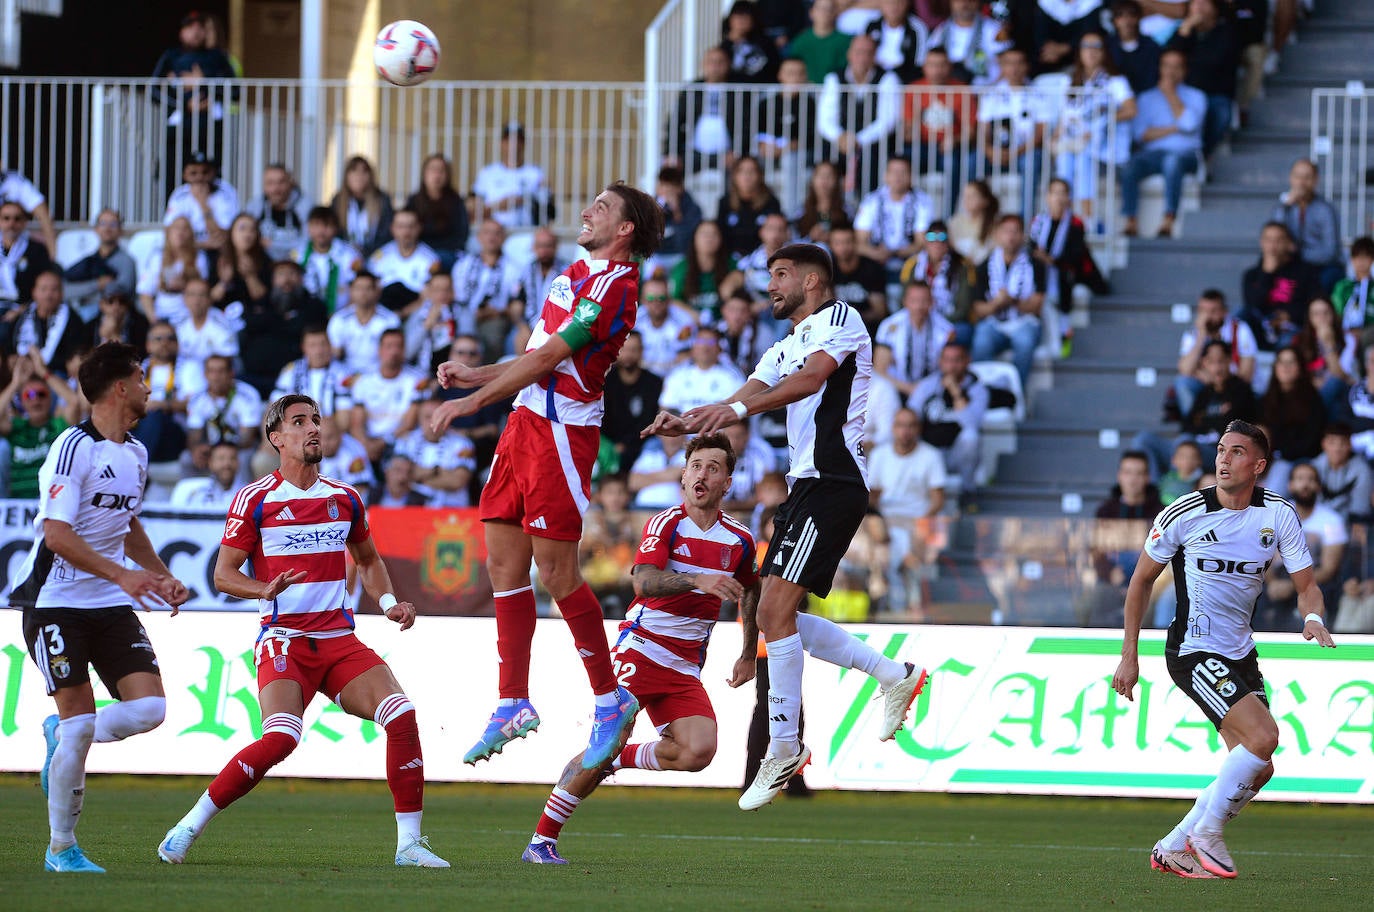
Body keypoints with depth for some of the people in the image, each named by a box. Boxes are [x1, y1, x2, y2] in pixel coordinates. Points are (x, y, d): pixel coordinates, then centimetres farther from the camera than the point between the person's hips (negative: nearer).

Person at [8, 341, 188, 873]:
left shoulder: (135, 453, 12)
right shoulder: (75, 447, -14)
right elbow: (58, 534, -21)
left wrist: (160, 575, 20)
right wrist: (121, 574, -28)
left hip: (112, 607, 7)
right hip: (57, 603, -7)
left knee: (149, 708, -10)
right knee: (80, 721, -11)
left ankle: (61, 734, 18)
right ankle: (61, 848, 2)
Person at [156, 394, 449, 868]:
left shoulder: (345, 498, 13)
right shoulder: (255, 499, -1)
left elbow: (368, 560, 28)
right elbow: (223, 574, -1)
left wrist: (389, 602, 9)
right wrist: (266, 589, -21)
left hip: (340, 641, 5)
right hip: (283, 641, -5)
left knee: (401, 714, -17)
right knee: (280, 739, -27)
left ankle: (409, 843, -9)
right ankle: (189, 826, -11)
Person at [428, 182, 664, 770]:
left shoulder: (614, 286, -13)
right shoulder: (577, 273, 18)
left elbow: (547, 358, -17)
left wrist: (471, 402, -16)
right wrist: (477, 374, 16)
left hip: (561, 429, -9)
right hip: (526, 420, 9)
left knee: (557, 574, -8)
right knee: (504, 566, 6)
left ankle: (610, 701, 4)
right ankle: (514, 706, 10)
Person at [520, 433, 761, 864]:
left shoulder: (739, 540, 6)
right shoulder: (665, 524, -8)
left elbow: (750, 593, 26)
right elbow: (645, 581, -25)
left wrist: (748, 656, 27)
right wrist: (699, 580, -40)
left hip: (685, 666, 4)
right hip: (640, 648, -4)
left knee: (698, 751, -19)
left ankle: (617, 761, 8)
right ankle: (541, 840, -6)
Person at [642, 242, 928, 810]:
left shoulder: (838, 318, -3)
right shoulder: (784, 350, 26)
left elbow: (813, 377, -21)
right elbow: (743, 402, 14)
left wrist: (739, 407, -34)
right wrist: (687, 424, -6)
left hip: (834, 481, -10)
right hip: (805, 486, 10)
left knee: (776, 607, -16)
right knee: (778, 615, 8)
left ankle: (783, 747, -12)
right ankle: (894, 676, 16)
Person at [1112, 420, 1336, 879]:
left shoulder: (1279, 514, -2)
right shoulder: (1184, 514, -12)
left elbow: (1306, 585, 2)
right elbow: (1142, 579, 1)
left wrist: (1314, 617, -22)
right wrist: (1130, 656, 0)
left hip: (1240, 651, 6)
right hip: (1193, 650, -6)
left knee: (1255, 770, 4)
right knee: (1263, 736, -22)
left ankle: (1174, 849, 17)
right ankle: (1205, 833, -5)